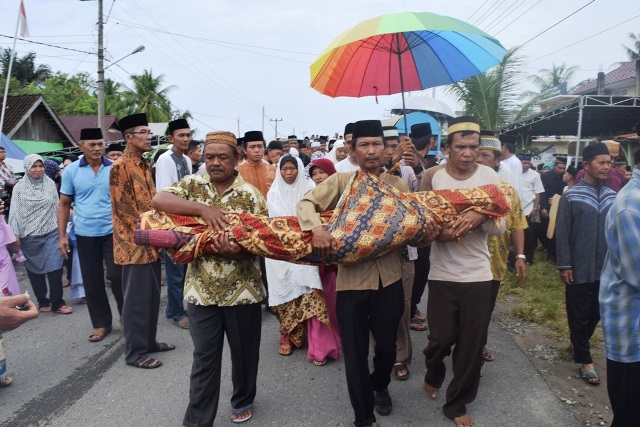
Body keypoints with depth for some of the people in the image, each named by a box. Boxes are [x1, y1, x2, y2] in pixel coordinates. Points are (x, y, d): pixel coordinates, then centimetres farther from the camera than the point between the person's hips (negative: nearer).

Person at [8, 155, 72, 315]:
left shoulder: (50, 184, 2)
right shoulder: (19, 187, -2)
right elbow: (15, 212, -2)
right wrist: (15, 235, -6)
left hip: (51, 232, 1)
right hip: (30, 236, 0)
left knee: (55, 267, -5)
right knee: (35, 270, 10)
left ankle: (57, 303, 7)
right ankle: (43, 302, 25)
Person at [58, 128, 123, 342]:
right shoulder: (71, 171, 0)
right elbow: (64, 204, 5)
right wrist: (62, 235, 0)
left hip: (113, 231, -1)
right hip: (85, 234, 2)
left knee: (116, 275, 0)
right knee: (92, 281, 9)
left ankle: (125, 315, 23)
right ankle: (101, 323, 24)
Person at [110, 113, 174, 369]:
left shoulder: (144, 165, 14)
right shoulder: (119, 167, -13)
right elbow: (123, 208, -17)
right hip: (135, 243, -9)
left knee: (152, 295, 15)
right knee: (137, 297, -1)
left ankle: (149, 341, 28)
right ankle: (134, 351, 11)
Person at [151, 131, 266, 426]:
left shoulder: (251, 195, -5)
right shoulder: (192, 184, 1)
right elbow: (159, 200, -14)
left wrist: (237, 250, -29)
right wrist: (202, 208, -25)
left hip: (242, 290, 0)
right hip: (202, 289, 1)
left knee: (244, 353, 17)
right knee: (204, 358, 9)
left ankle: (243, 401, 42)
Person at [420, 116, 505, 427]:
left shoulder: (489, 177, -3)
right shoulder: (431, 176, -5)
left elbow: (500, 228, -6)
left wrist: (481, 217, -27)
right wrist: (440, 233, -23)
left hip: (478, 275, 1)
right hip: (442, 274, -1)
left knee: (472, 344, 8)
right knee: (441, 338, 5)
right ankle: (433, 375, 41)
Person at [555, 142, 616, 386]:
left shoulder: (612, 197, 4)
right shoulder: (571, 197, -9)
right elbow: (562, 234, -10)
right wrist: (564, 265, -12)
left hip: (606, 270, 5)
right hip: (580, 270, -5)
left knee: (596, 314, 17)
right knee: (579, 316, 6)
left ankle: (577, 344, 40)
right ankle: (584, 359, 20)